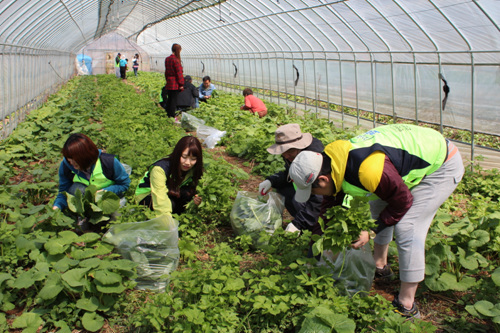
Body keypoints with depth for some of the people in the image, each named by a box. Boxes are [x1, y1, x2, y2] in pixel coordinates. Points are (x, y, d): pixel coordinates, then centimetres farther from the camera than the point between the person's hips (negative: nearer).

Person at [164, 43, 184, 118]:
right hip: (175, 84, -8)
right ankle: (172, 116, 0)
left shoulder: (167, 59, 9)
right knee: (174, 100, -3)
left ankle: (168, 115, 22)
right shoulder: (175, 60, -16)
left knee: (169, 99, 15)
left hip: (169, 83, 8)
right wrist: (181, 84, -13)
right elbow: (179, 73, -16)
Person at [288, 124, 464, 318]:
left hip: (443, 165, -9)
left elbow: (403, 202, -23)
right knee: (379, 206, 18)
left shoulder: (368, 171, -38)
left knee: (406, 228, -14)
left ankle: (406, 306, -3)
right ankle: (380, 266, 36)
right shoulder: (334, 159, -8)